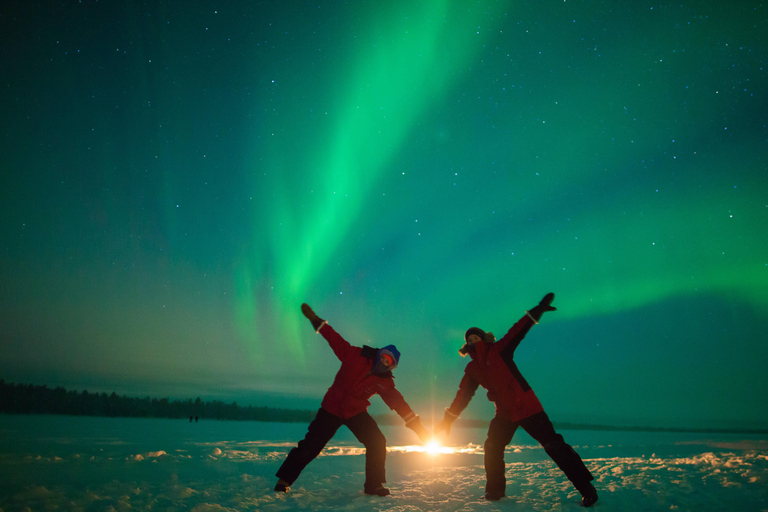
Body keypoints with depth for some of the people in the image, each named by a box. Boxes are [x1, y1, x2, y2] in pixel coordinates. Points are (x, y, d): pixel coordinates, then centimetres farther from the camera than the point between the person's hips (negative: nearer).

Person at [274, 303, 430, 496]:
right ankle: (284, 479, 13)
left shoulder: (385, 383, -6)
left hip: (356, 413, 3)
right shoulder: (355, 356, -11)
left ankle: (373, 486, 5)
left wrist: (418, 427, -13)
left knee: (377, 443, -11)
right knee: (311, 444, -4)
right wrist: (315, 320, -11)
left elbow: (399, 403, -7)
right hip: (331, 408, -2)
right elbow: (335, 339, -8)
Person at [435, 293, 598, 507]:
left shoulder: (499, 350, -5)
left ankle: (586, 487, -1)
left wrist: (538, 311, -20)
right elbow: (463, 395, 9)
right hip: (504, 413, 6)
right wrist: (448, 419, 5)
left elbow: (518, 331, -13)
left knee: (553, 445, -8)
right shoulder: (472, 369, 8)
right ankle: (495, 490, 23)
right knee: (492, 448, 5)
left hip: (526, 406, -6)